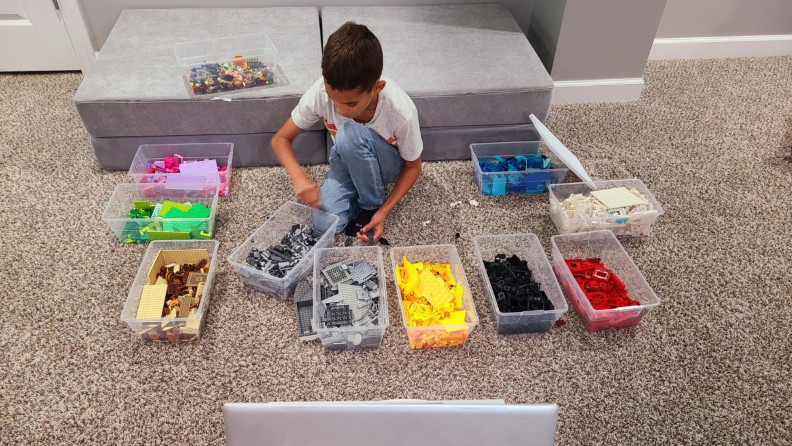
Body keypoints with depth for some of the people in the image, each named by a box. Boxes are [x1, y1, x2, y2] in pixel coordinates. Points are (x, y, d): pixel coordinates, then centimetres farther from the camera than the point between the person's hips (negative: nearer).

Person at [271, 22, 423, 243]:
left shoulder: (401, 112, -34)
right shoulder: (321, 92, -29)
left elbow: (413, 167, -16)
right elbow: (281, 139, -15)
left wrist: (384, 210, -26)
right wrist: (300, 177, -35)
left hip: (386, 163, -2)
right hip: (347, 159, 2)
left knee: (350, 134, -36)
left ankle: (372, 204, -11)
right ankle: (361, 188, 7)